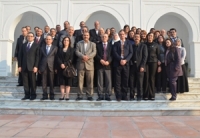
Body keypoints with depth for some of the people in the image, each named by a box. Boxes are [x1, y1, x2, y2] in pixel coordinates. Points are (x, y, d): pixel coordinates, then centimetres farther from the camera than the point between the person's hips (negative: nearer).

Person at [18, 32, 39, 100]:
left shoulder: (36, 46, 4)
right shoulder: (23, 45, 16)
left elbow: (37, 57, -3)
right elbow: (20, 56, 13)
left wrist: (36, 66, -11)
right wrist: (19, 66, 5)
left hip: (32, 66, -4)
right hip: (24, 66, 4)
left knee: (32, 81, 1)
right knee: (25, 81, 4)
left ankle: (33, 95, 10)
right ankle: (27, 95, 12)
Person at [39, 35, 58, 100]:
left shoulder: (55, 48, 8)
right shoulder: (42, 48, 15)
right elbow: (40, 58, 13)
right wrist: (39, 68, 7)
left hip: (51, 67, -2)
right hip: (43, 67, 2)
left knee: (51, 82, 1)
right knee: (44, 82, 2)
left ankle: (52, 95, 9)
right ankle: (45, 95, 10)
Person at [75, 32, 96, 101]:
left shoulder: (93, 44, 14)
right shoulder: (79, 43, 15)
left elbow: (94, 52, -1)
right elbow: (77, 52, 1)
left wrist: (88, 57, -17)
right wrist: (83, 56, -17)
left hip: (89, 64, 0)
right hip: (80, 64, 0)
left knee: (90, 80, 0)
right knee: (80, 80, 1)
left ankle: (89, 95, 8)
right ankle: (80, 95, 8)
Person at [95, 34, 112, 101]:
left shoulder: (110, 45, 12)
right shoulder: (98, 45, 11)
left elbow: (112, 55, 3)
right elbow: (96, 54, 2)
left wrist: (108, 61, -13)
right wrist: (100, 60, -13)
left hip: (108, 65, 0)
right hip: (99, 65, 0)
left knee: (108, 81, -1)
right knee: (100, 81, 1)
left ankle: (107, 95, 7)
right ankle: (100, 95, 8)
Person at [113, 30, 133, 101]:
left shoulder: (128, 43, 14)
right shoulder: (116, 43, 13)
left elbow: (131, 53, 4)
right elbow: (114, 53, 0)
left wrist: (125, 60, -11)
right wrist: (120, 60, -13)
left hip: (126, 63, 1)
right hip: (117, 63, 0)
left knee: (125, 80, 2)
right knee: (118, 80, -2)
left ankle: (124, 95, 9)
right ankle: (118, 96, 3)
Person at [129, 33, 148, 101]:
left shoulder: (143, 46, 5)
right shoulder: (131, 46, 14)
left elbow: (145, 56, -2)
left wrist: (142, 66, -10)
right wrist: (131, 62, -3)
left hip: (140, 66, -2)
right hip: (132, 66, 3)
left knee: (139, 82, -1)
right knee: (131, 82, 1)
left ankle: (139, 96, 10)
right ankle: (132, 96, 11)